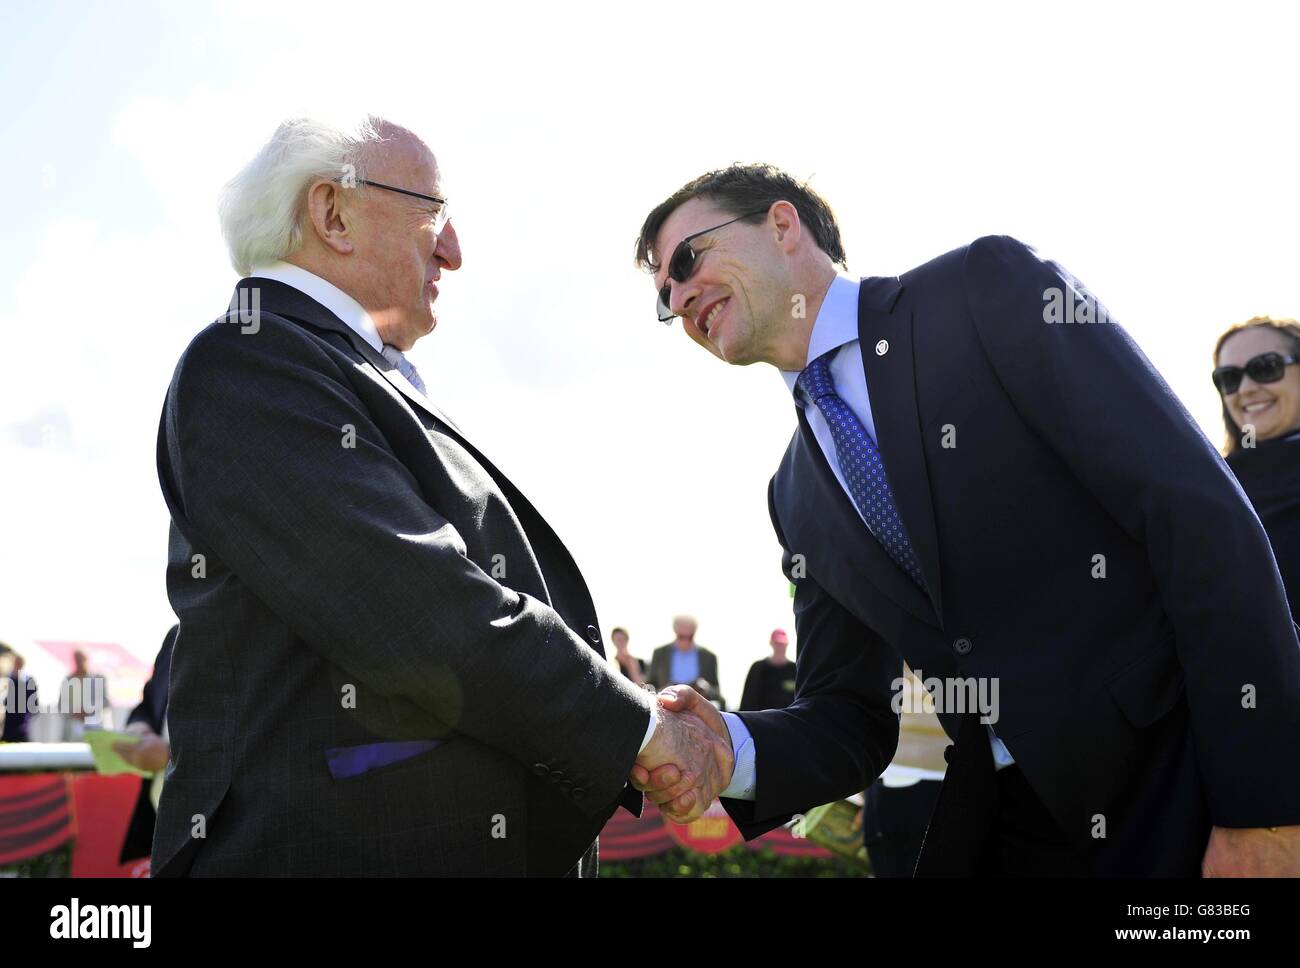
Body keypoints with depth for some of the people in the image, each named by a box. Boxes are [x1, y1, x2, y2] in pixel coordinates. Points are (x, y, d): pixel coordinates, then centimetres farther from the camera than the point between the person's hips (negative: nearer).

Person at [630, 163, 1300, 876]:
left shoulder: (990, 287, -8)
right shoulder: (797, 496, 10)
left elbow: (1202, 513, -14)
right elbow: (852, 713, 10)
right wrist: (731, 751, -12)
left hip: (1184, 796, -5)